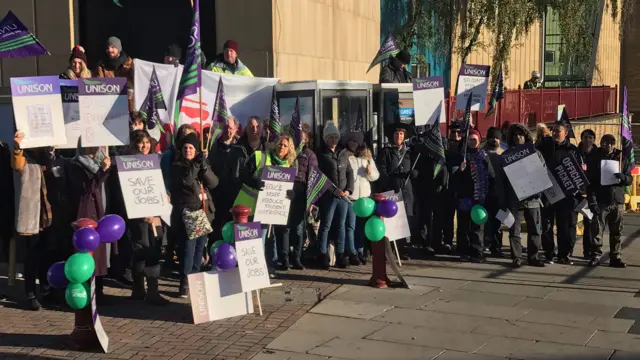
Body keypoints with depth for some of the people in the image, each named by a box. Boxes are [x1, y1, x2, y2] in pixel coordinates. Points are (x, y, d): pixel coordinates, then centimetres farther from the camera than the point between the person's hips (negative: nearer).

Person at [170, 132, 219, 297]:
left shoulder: (202, 163, 11)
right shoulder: (176, 166, -1)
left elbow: (213, 183, -1)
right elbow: (184, 181, -18)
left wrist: (204, 168, -16)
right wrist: (195, 165, -26)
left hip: (204, 211, 5)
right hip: (186, 212, -5)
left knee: (200, 246, 11)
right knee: (188, 247, -14)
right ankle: (184, 282, -13)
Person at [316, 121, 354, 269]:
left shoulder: (344, 153, 14)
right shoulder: (321, 155, -2)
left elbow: (349, 172, 14)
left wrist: (348, 190, 0)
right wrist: (334, 190, -14)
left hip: (343, 196, 5)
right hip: (328, 196, -5)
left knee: (341, 226, 8)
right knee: (325, 225, -2)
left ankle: (340, 255, 13)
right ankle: (323, 255, 2)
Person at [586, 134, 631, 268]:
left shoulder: (622, 159, 10)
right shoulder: (594, 159, 4)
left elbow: (630, 179, 11)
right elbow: (590, 182, 0)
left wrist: (623, 177, -14)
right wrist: (592, 201, -10)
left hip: (618, 202, 2)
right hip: (601, 202, -2)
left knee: (617, 232, 5)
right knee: (597, 230, -3)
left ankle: (615, 257, 13)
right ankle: (595, 256, 5)